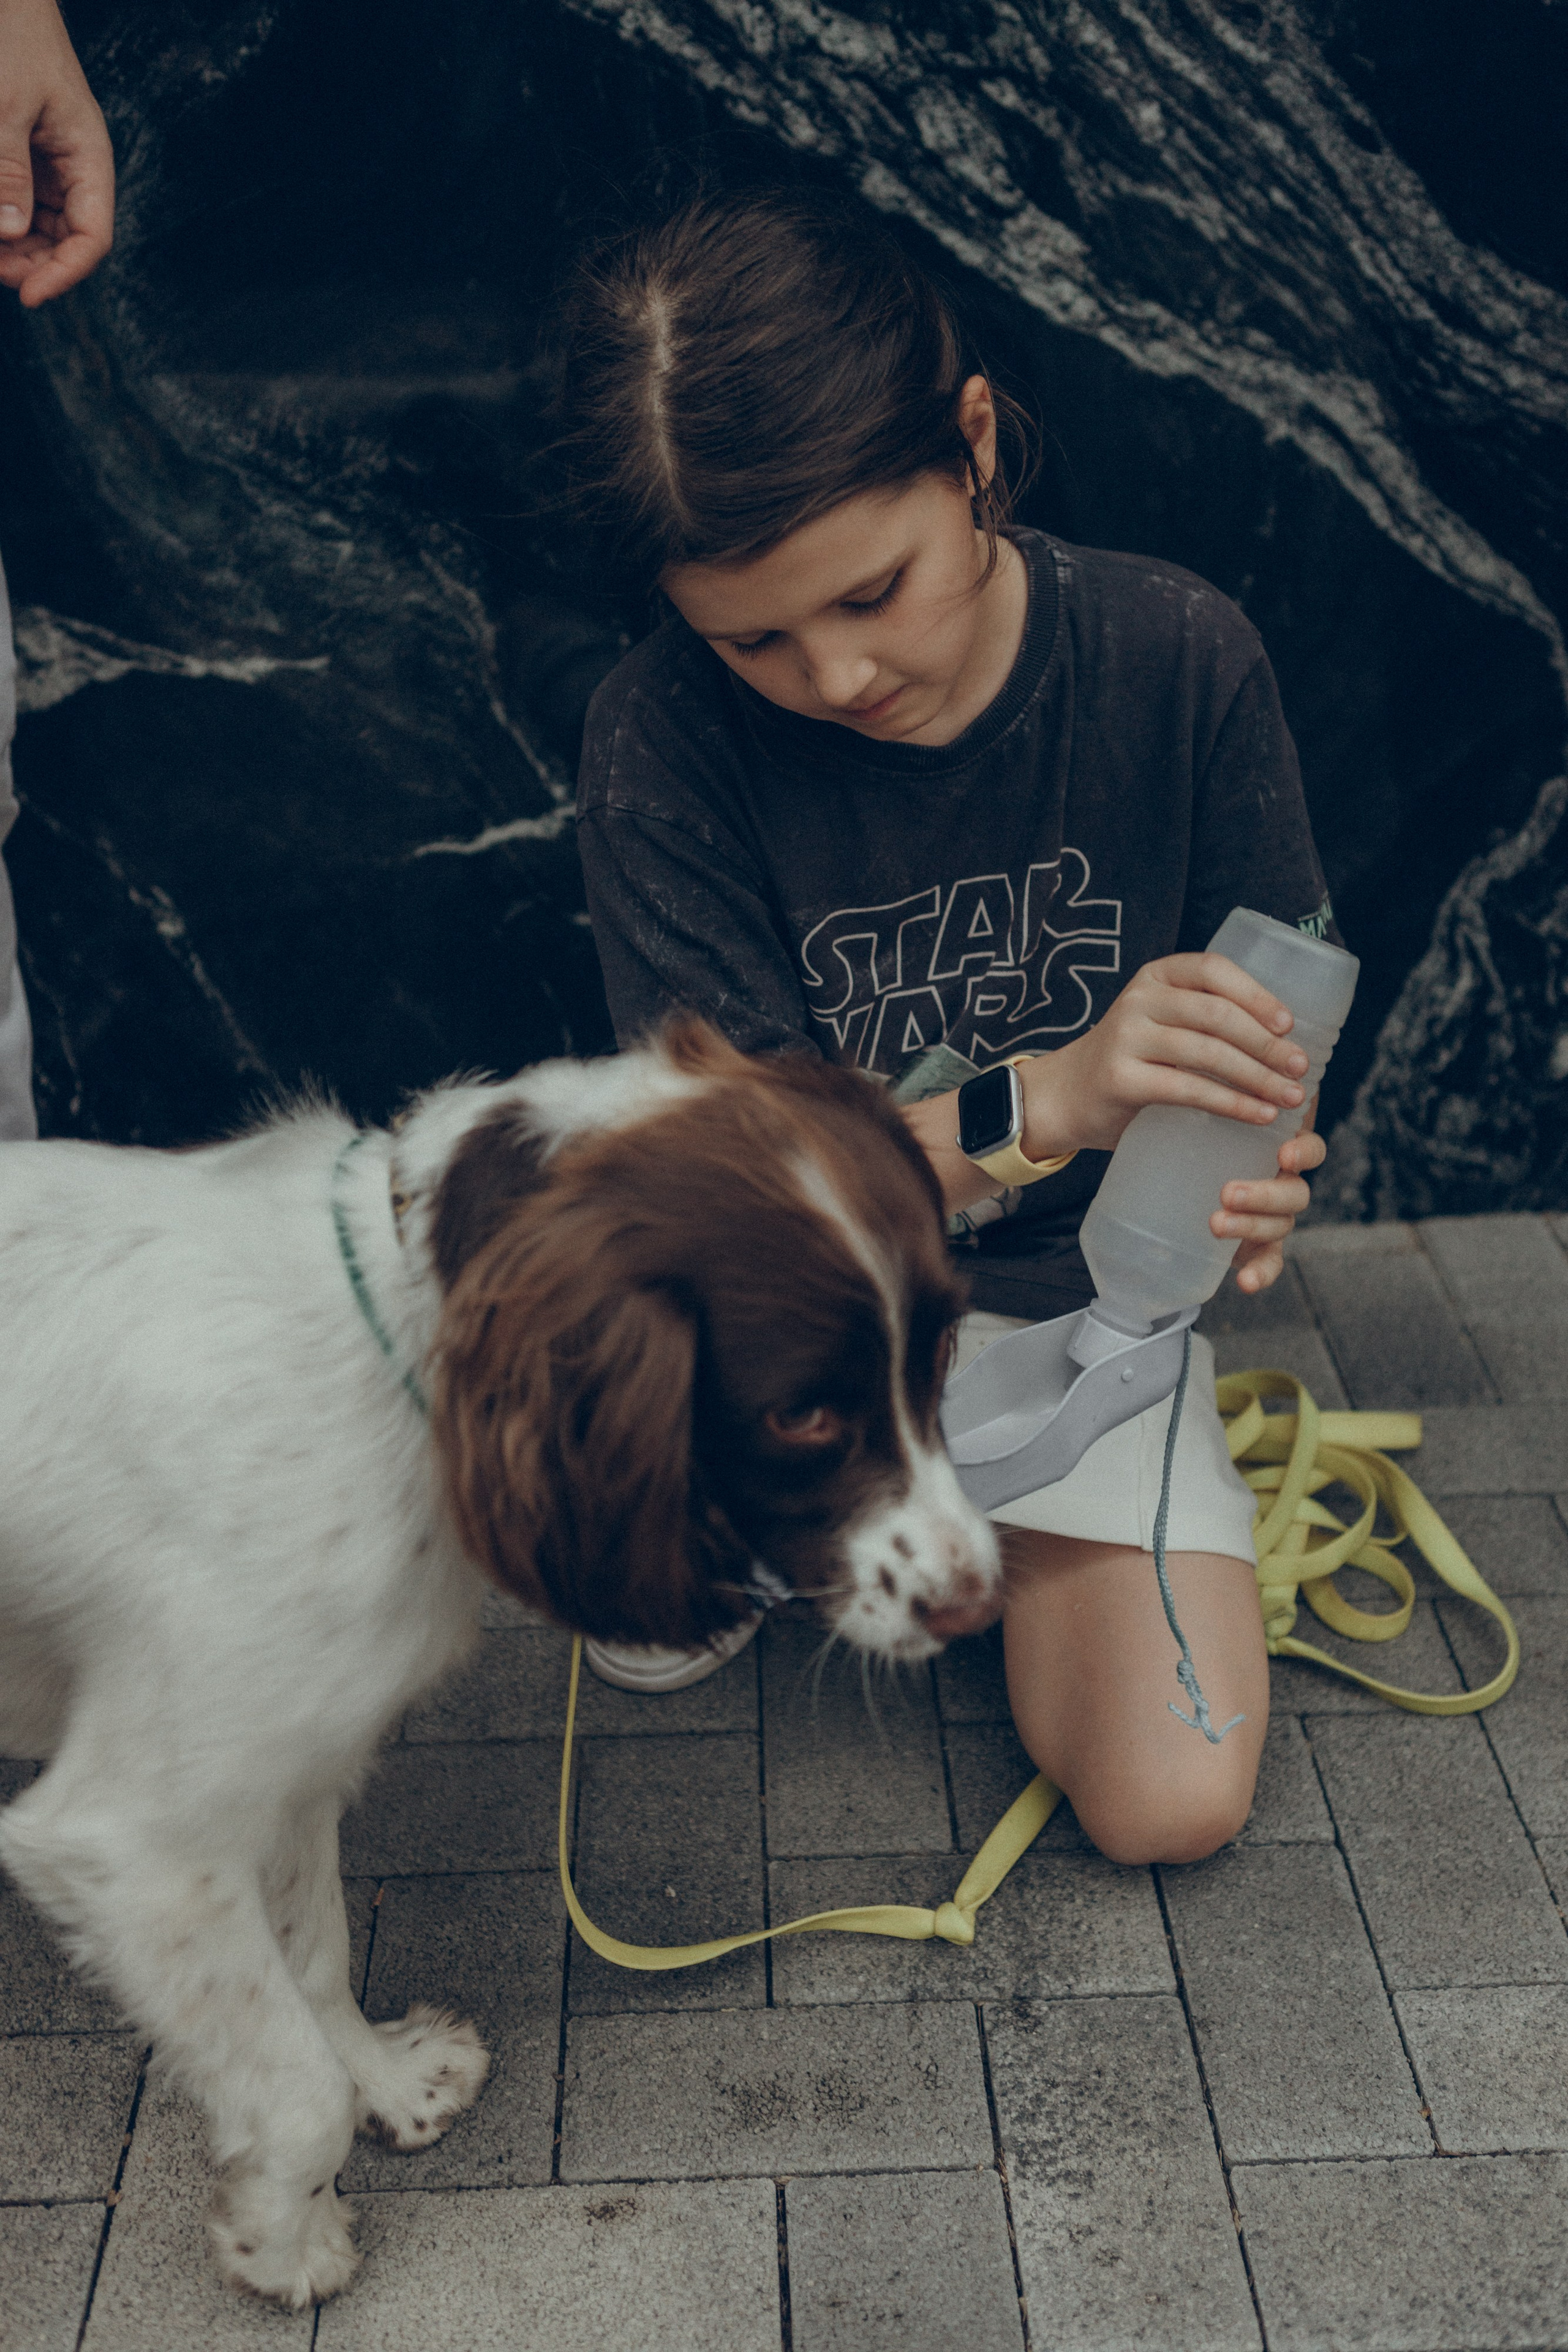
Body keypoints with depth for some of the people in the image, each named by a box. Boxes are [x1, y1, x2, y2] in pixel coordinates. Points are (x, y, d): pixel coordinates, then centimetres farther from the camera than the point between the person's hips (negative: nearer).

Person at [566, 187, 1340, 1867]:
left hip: (1081, 1288, 0)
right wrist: (1044, 1098, -40)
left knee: (1170, 1806, -13)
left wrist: (1253, 1171, -31)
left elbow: (1269, 1023, -6)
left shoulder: (1180, 659, -17)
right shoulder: (665, 738, -21)